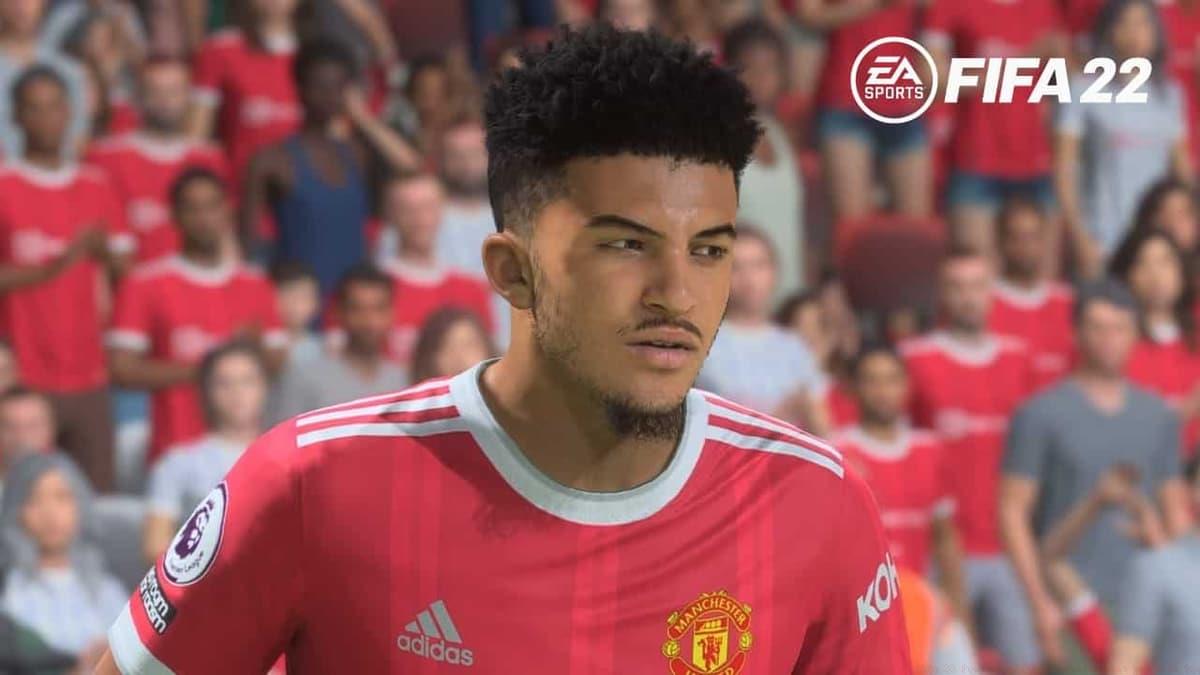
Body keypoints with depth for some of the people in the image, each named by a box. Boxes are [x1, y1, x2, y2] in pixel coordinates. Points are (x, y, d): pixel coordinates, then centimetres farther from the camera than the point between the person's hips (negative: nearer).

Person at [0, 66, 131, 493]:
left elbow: (127, 272, 14)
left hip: (88, 376, 4)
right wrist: (52, 268, -18)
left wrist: (104, 250, -6)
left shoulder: (96, 189, 12)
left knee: (98, 496, -1)